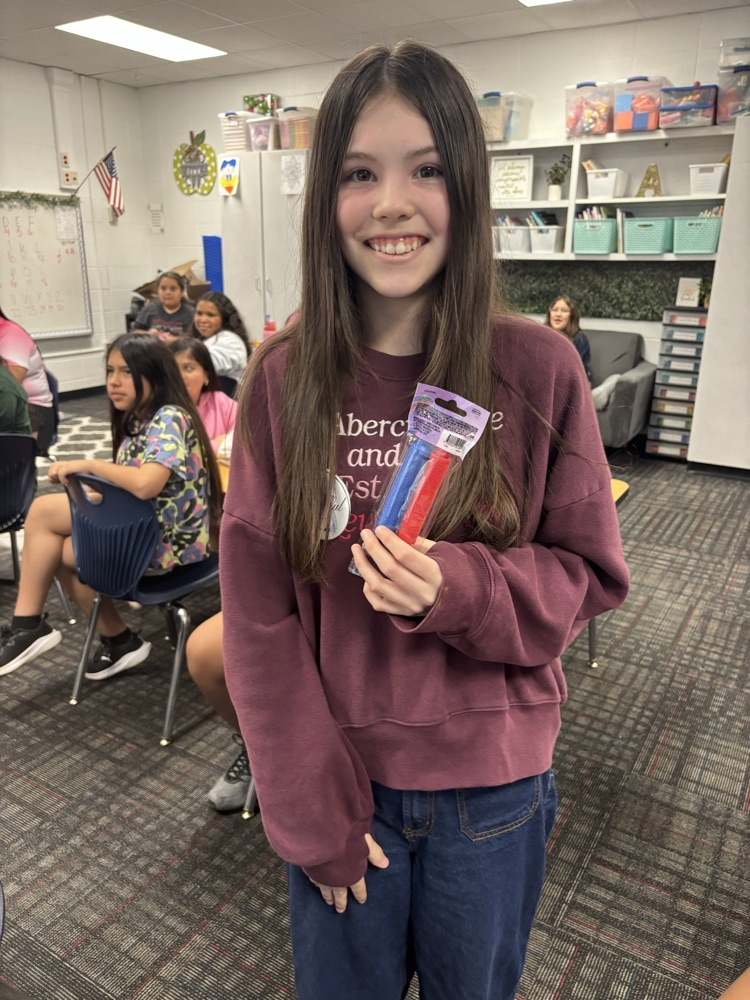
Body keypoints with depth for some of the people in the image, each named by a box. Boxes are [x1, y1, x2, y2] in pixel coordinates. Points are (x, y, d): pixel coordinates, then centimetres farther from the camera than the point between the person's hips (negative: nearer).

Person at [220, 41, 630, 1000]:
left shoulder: (539, 369, -12)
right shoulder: (282, 379, -10)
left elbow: (588, 574, -5)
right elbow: (258, 615, -8)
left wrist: (458, 589, -24)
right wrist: (312, 811, -7)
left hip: (493, 780, 0)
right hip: (340, 777, 1)